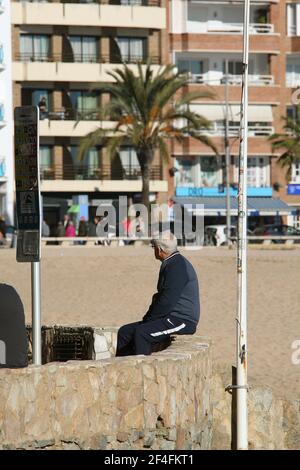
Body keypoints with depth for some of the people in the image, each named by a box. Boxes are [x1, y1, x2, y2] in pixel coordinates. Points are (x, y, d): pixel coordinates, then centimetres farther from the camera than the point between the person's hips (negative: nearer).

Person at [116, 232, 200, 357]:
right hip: (171, 318, 10)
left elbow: (167, 301, -22)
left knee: (141, 333, -29)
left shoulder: (177, 266, -16)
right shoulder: (169, 264, 17)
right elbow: (161, 297, 21)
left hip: (182, 321, -10)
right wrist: (147, 318, 8)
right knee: (125, 332, 2)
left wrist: (148, 319, -13)